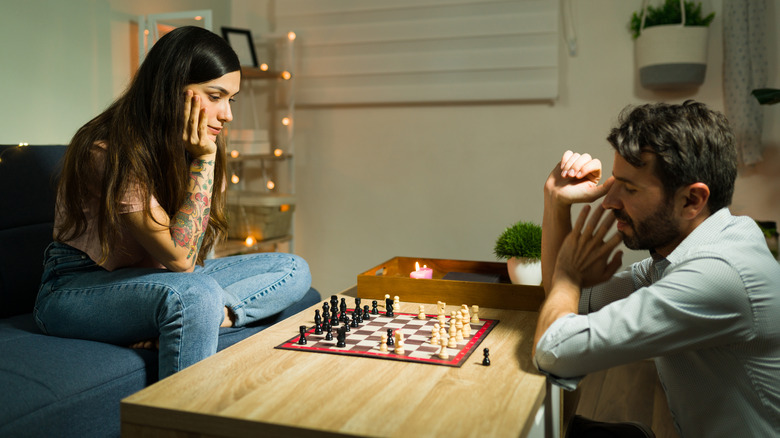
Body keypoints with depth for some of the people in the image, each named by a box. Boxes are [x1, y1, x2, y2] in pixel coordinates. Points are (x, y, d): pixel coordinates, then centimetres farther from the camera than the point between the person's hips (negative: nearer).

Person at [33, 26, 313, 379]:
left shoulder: (194, 147, 0)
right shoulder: (108, 152, -23)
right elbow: (179, 257, -25)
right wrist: (203, 160, -25)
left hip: (155, 280, 8)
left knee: (294, 270, -5)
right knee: (197, 296, -39)